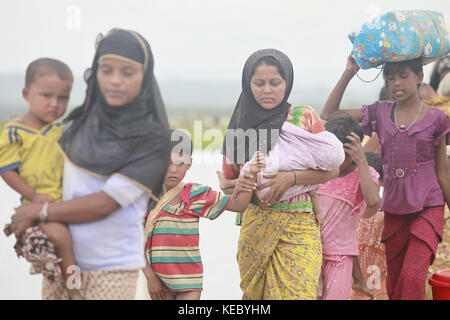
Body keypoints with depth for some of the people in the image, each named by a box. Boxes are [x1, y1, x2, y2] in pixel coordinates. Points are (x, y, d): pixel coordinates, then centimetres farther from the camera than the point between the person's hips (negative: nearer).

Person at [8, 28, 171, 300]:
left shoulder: (153, 139, -11)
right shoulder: (81, 122, 4)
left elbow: (106, 203, -15)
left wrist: (38, 212, -9)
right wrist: (23, 220, 1)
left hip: (111, 269, -4)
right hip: (61, 259, 4)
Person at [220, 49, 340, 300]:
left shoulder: (304, 117, 2)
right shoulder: (241, 124, 9)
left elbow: (331, 170, 0)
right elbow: (227, 182, 15)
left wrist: (291, 178, -14)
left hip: (299, 225, -2)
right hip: (255, 223, 2)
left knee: (298, 292, -12)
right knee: (254, 293, 4)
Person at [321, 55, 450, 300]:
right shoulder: (379, 113, 5)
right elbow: (328, 115, 5)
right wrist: (349, 73, -1)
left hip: (428, 208, -3)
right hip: (394, 211, 3)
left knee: (412, 277, -22)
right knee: (394, 285, 12)